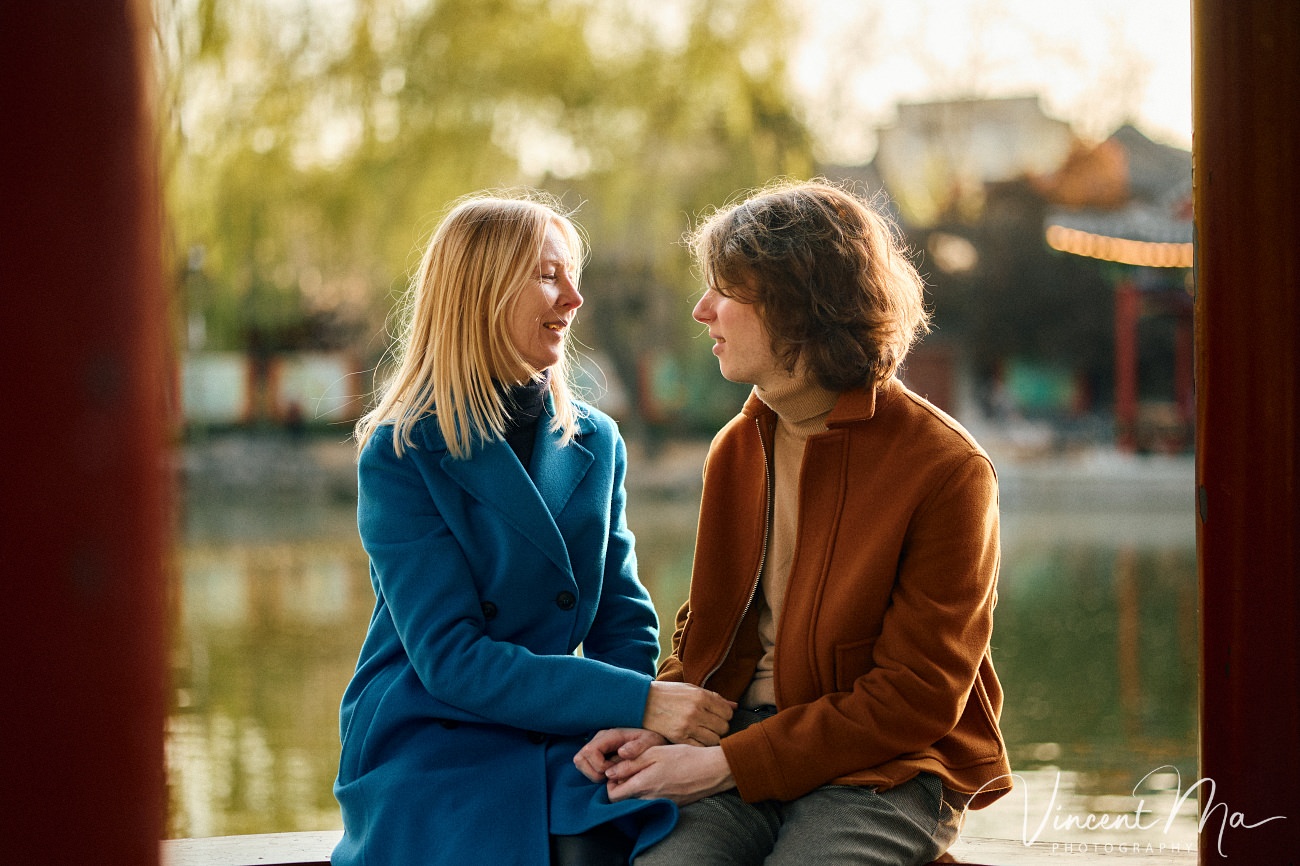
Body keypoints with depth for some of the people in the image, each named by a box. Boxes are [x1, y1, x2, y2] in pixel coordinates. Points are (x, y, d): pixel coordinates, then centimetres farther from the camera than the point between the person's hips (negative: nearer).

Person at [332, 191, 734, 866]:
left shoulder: (597, 444, 10)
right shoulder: (398, 457, -7)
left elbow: (622, 620, 11)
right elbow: (449, 656, -15)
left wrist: (629, 728, -12)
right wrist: (636, 702, -22)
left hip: (559, 742, 4)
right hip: (430, 747, -4)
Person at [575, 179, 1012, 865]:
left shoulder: (947, 470, -10)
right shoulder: (737, 448, 11)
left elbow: (916, 698, -11)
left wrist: (728, 764, -16)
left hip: (887, 768, -4)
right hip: (738, 749, 4)